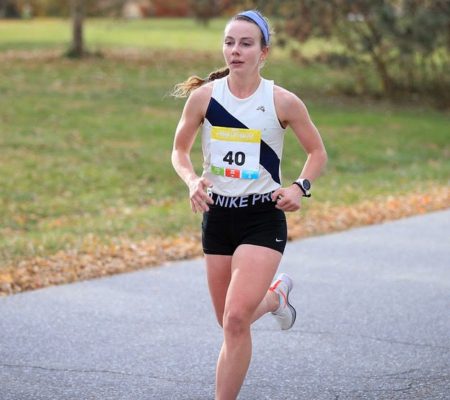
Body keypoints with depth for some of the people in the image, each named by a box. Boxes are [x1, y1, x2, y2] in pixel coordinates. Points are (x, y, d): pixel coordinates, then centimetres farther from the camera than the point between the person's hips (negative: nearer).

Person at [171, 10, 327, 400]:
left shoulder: (282, 101, -7)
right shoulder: (203, 96, -3)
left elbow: (317, 151, 7)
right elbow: (180, 150, 10)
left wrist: (300, 188, -11)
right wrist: (192, 181, -10)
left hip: (263, 219, -3)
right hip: (217, 216, 4)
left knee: (236, 319, -18)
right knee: (230, 323, 13)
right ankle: (276, 295, 46)